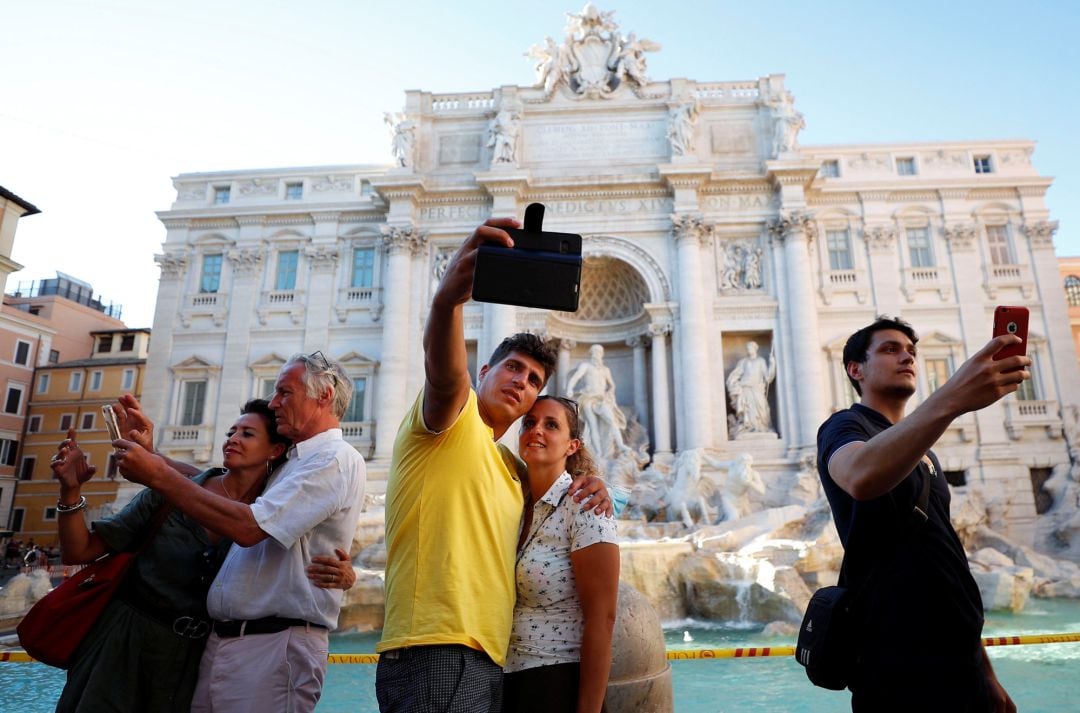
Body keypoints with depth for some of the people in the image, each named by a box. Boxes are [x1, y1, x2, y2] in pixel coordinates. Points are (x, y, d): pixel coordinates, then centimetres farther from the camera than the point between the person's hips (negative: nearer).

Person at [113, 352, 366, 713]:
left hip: (274, 644, -8)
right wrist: (149, 452, 16)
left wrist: (160, 475, -15)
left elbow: (248, 527, -22)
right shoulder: (291, 463, 18)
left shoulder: (335, 459, -14)